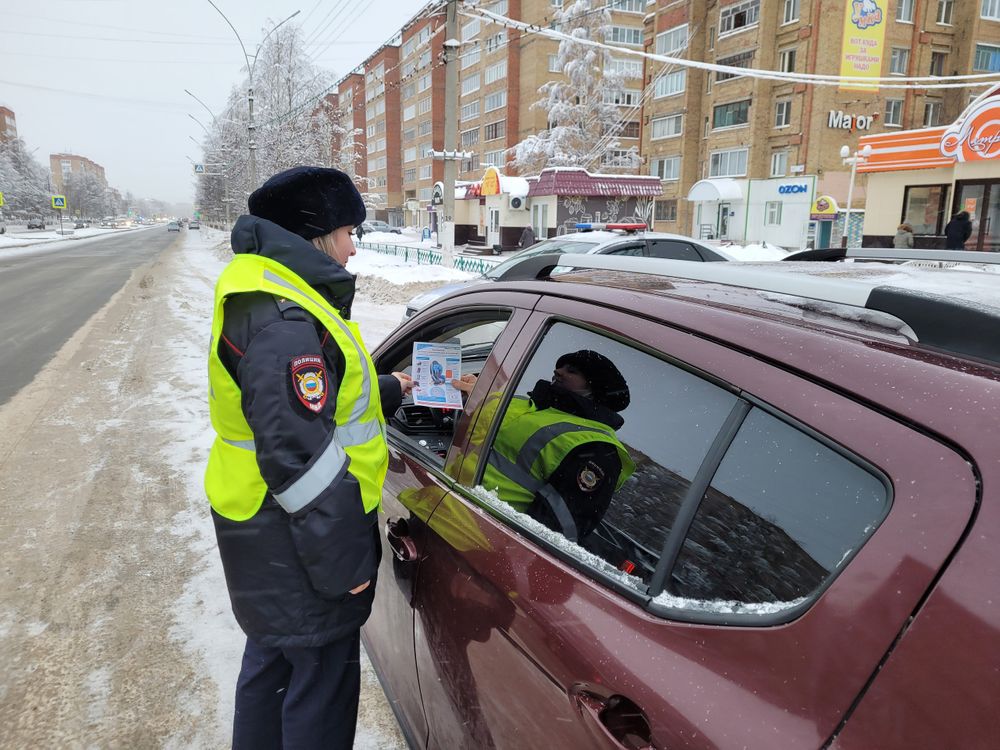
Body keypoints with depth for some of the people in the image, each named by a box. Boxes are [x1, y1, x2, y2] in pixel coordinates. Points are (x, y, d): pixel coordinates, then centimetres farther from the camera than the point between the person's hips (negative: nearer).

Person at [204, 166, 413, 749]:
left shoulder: (275, 298, 9)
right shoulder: (285, 325, -26)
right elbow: (301, 458, -28)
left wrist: (390, 390, 17)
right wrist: (343, 564, -22)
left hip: (271, 528, 11)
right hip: (296, 546, -11)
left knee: (272, 657, 27)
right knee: (323, 679, 7)